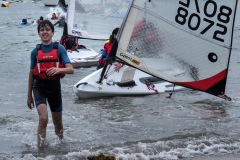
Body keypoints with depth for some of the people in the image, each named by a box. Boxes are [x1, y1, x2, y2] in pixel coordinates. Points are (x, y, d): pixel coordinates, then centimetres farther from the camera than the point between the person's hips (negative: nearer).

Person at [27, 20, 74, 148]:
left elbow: (70, 69, -11)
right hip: (39, 86, -1)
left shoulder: (59, 49, -2)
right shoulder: (35, 51, 2)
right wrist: (29, 96, 14)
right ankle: (40, 148, -12)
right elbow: (32, 74, 11)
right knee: (43, 119, -21)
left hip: (55, 86, 1)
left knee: (57, 122, 14)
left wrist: (58, 69, -33)